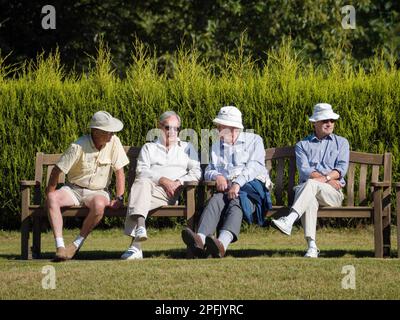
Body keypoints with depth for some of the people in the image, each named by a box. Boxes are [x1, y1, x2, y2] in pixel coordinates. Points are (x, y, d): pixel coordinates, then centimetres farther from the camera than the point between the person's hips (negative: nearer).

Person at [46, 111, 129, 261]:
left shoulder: (114, 142, -9)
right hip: (74, 189, 0)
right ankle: (60, 246, -33)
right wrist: (50, 192, -8)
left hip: (98, 191, 0)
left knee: (99, 204, -37)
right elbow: (57, 170, -8)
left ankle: (78, 243, -18)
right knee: (52, 198, -30)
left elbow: (119, 171, -6)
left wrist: (119, 198, -12)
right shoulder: (78, 147, -14)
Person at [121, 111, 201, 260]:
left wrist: (179, 182, -6)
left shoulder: (187, 148, 29)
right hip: (152, 186, 2)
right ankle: (139, 226, -60)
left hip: (175, 192, -2)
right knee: (142, 183, -38)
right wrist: (162, 180, -7)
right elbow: (142, 170, 9)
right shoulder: (149, 148, 29)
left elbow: (196, 173, 14)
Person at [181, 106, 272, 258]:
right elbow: (208, 171, 22)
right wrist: (217, 176, -4)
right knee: (216, 200, -32)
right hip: (226, 187, 4)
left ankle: (223, 242, -65)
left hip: (252, 184, -4)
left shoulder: (254, 140, 13)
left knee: (236, 202, -37)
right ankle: (200, 239, -60)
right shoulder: (216, 145, 29)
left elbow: (254, 166, -4)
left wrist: (238, 183, -21)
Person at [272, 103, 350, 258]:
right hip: (305, 190, 1)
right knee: (310, 200, -38)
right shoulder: (303, 145, 17)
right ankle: (312, 246, -51)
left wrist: (325, 178, -16)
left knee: (311, 184, -35)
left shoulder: (341, 143, 18)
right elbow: (304, 170, 0)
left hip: (333, 193, 0)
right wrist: (328, 180, -12)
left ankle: (289, 221, -54)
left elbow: (341, 168, 3)